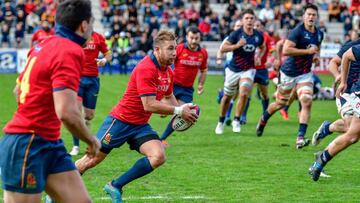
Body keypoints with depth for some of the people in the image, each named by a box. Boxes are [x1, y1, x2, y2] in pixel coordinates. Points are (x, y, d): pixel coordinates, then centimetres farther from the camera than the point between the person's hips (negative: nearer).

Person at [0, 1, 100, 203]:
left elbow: (19, 89, 24)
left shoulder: (46, 44, 10)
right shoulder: (70, 51, -18)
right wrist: (92, 140, -10)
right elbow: (67, 113, -26)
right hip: (28, 146, -9)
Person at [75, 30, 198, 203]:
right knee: (92, 160, 0)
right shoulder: (145, 68, -23)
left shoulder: (168, 72, 4)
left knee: (158, 157, -15)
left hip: (140, 126, 7)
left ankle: (116, 186, -2)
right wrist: (178, 111, -22)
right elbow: (149, 105, -28)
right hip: (120, 121, -7)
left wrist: (182, 110, 2)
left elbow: (169, 97, 22)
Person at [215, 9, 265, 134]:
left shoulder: (258, 35, -2)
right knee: (227, 97, 12)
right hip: (234, 70, -1)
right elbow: (223, 48, -16)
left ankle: (236, 120, -5)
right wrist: (237, 45, -29)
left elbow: (263, 47, 19)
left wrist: (259, 57, 0)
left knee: (244, 94, -20)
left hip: (248, 70, 1)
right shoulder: (236, 34, -13)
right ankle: (221, 122, 30)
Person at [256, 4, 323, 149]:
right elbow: (286, 50, -29)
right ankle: (263, 120, 43)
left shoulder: (319, 34, 5)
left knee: (306, 103, -16)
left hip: (305, 74, 4)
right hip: (289, 73, -4)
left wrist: (316, 55, 7)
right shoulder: (297, 31, -18)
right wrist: (307, 51, -27)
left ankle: (300, 138, -18)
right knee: (280, 103, 12)